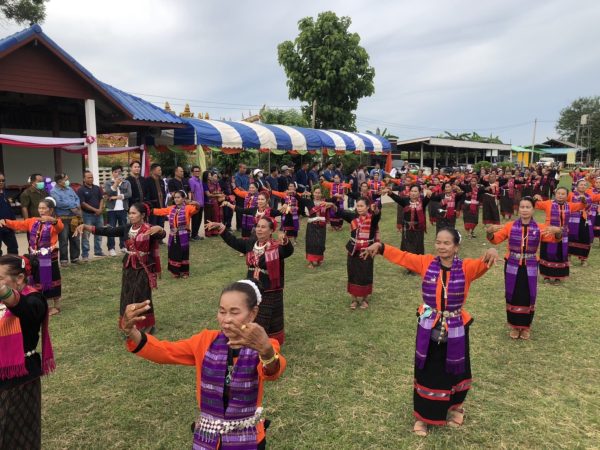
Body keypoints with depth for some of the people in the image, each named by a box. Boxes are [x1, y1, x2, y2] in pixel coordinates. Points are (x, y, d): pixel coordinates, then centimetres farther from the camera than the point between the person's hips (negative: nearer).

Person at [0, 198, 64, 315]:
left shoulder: (55, 222, -10)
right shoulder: (33, 221, 9)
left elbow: (60, 227, -33)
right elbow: (18, 224, 5)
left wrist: (53, 220, -53)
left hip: (49, 258, -6)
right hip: (35, 257, 6)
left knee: (51, 280, 2)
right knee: (37, 281, 16)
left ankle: (56, 306, 14)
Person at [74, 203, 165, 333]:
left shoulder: (149, 229, -13)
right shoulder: (127, 228, 3)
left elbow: (161, 235, -31)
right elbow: (107, 231, -1)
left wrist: (159, 229, -54)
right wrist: (85, 227, -9)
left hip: (143, 268, -6)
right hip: (129, 267, 6)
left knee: (141, 298, 0)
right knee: (128, 297, 9)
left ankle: (146, 327, 17)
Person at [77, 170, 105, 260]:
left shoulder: (97, 188, 10)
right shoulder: (81, 190, -7)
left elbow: (101, 199, 8)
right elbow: (83, 203, -12)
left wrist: (100, 209, -9)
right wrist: (95, 210, -14)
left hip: (98, 214, 5)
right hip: (87, 215, -5)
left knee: (99, 234, 12)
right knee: (86, 235, -3)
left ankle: (98, 252, 23)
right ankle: (85, 254, 2)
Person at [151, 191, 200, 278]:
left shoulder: (187, 208, -7)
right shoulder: (171, 208, 10)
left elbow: (195, 210, -25)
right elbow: (160, 211, 15)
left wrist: (196, 205, -46)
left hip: (183, 236, -5)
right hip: (173, 236, 5)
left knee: (183, 254, 4)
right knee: (173, 254, 8)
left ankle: (184, 272, 19)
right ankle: (175, 272, 21)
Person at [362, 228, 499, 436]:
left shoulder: (466, 267, -14)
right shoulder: (426, 262, -7)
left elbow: (482, 264, -32)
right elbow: (401, 256, -5)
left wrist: (491, 253, -53)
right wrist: (380, 247, -15)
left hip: (455, 331, -1)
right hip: (428, 330, 1)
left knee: (454, 372, 20)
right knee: (426, 374, 13)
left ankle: (455, 407, 51)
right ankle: (424, 416, 34)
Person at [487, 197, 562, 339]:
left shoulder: (540, 228, 0)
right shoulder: (510, 226, -3)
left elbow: (554, 239, -10)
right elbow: (495, 239, -8)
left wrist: (558, 231, -32)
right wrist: (490, 231, -29)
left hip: (530, 268, 0)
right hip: (512, 267, 0)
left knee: (528, 297, 7)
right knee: (513, 296, 7)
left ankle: (526, 326, 27)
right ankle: (514, 325, 25)